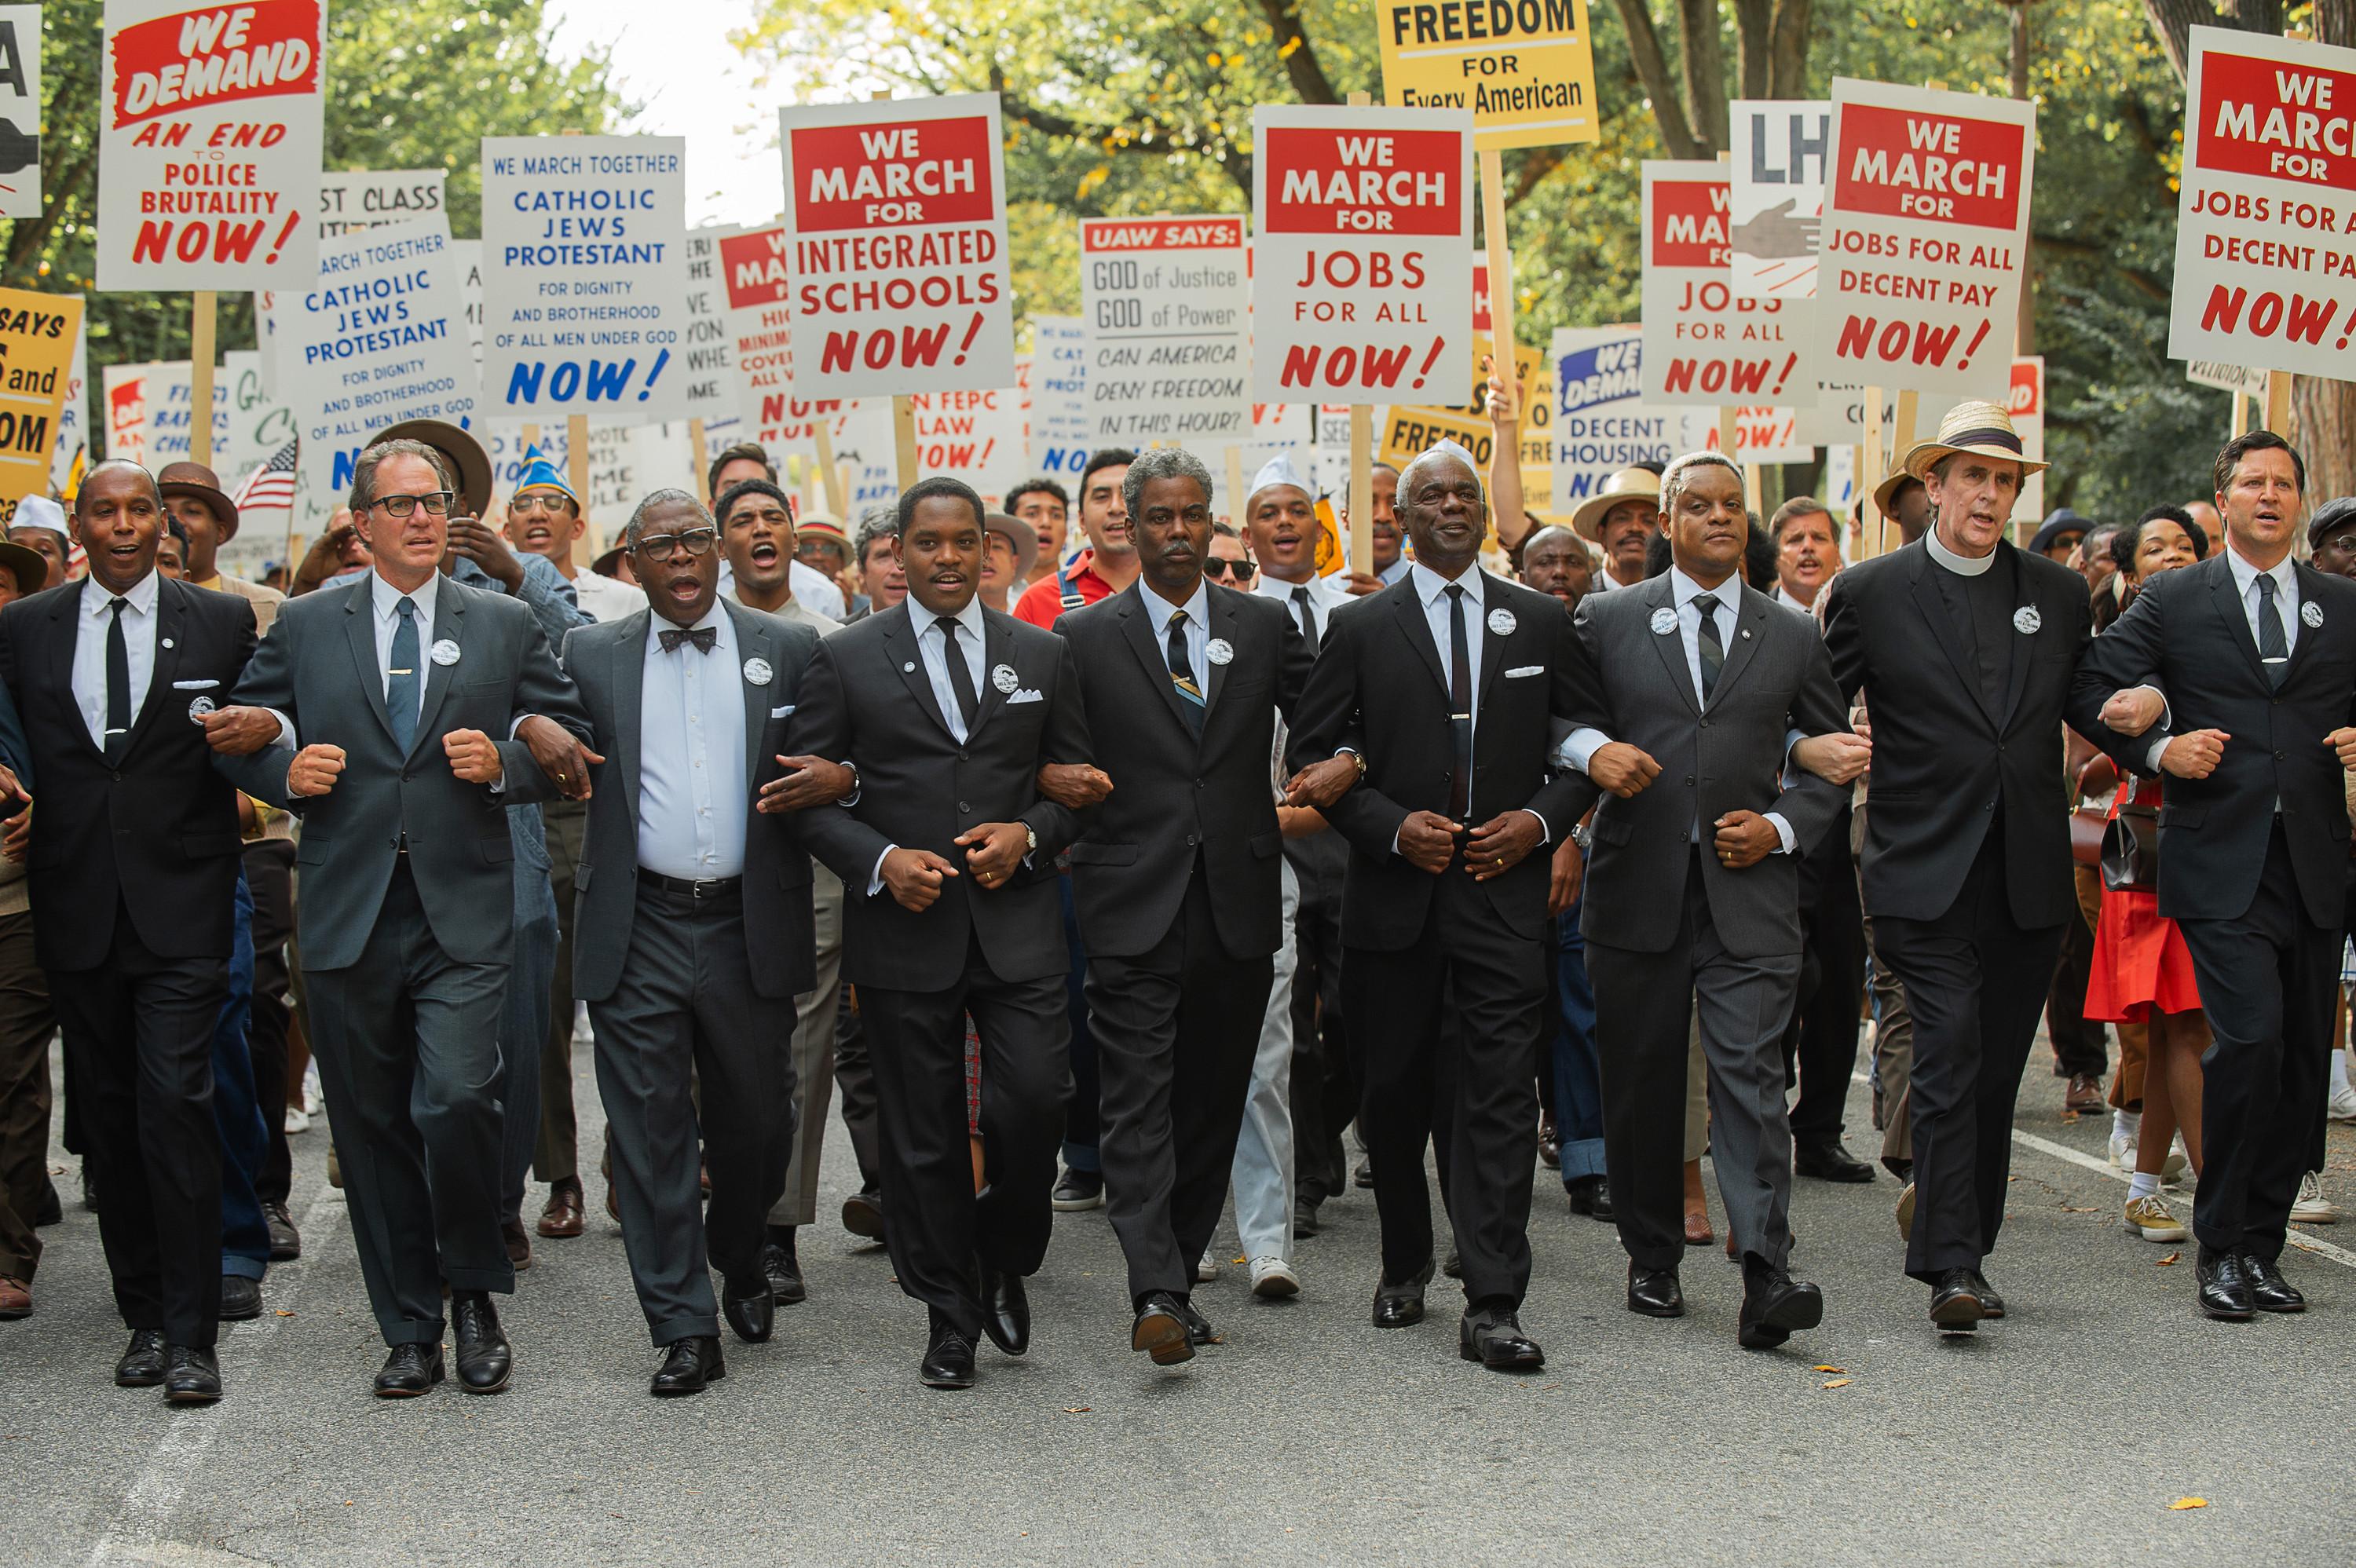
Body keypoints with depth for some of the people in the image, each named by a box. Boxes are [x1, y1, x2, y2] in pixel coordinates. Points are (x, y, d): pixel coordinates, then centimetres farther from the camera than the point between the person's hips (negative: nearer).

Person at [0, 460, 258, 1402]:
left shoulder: (222, 622, 3)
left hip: (180, 908, -3)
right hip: (76, 909, 3)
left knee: (176, 1108, -9)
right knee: (108, 1117, 9)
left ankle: (189, 1335, -4)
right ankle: (144, 1315, 20)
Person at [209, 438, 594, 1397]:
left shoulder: (506, 626, 9)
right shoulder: (304, 626, 10)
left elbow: (570, 747, 9)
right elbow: (244, 740, 13)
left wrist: (505, 766, -10)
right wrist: (287, 769, -8)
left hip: (463, 913, -2)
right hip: (348, 913, 2)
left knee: (455, 1103, -16)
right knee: (372, 1128, 7)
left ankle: (474, 1297, 9)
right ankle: (409, 1329, 20)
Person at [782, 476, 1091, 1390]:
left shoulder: (1042, 656, 9)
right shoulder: (847, 658, 3)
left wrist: (1029, 834, -7)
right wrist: (880, 860, -13)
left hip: (1017, 925, 1)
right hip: (905, 929, -1)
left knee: (1034, 1101, -10)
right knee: (924, 1135, 5)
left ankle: (1004, 1262, 18)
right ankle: (950, 1314, 19)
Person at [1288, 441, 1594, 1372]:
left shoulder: (1541, 623, 8)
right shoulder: (1359, 629, 4)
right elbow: (1313, 755, 2)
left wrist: (1543, 818, -6)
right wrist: (1393, 827, -10)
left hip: (1505, 886, 0)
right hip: (1395, 895, 0)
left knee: (1498, 1095, -7)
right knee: (1395, 1092, 10)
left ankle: (1492, 1308, -6)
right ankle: (1404, 1265, 31)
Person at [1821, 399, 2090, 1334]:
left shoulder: (2060, 594, 11)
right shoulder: (1871, 593, 1)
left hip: (2030, 878, 4)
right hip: (1927, 875, -4)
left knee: (1995, 1072, 9)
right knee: (1950, 1059, -12)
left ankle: (1961, 1246, 20)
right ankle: (1951, 1266, -11)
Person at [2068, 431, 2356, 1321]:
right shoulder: (2173, 600, 6)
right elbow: (2089, 693, 2)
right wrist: (2159, 747, -11)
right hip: (2220, 861, -4)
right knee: (2250, 1037, -16)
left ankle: (2261, 1245, 16)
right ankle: (2222, 1247, -3)